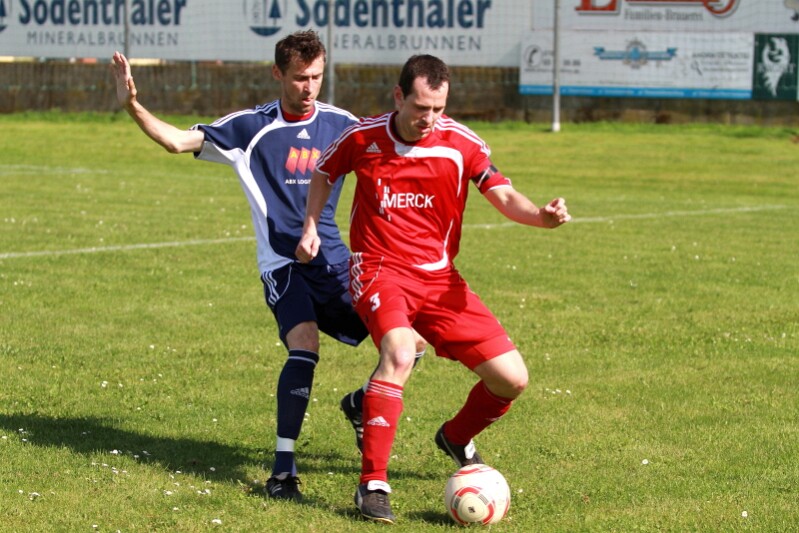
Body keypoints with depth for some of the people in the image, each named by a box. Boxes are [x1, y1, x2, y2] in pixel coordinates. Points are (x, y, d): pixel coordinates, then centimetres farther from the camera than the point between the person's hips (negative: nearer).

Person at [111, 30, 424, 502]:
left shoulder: (340, 125, 6)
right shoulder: (250, 128, -2)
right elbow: (179, 140, -7)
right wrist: (133, 107, -21)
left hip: (335, 263, 4)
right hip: (284, 264, -4)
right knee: (305, 345, -29)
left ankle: (360, 407, 26)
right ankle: (283, 467, -19)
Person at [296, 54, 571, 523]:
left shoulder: (461, 143, -6)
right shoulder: (363, 138, -4)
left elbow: (503, 195, -12)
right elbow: (324, 173, 15)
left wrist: (542, 215, -32)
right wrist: (312, 227, 4)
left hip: (439, 278, 3)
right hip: (379, 270, -3)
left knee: (513, 379, -4)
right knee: (400, 352, -35)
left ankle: (457, 438, 31)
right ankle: (373, 485, -28)